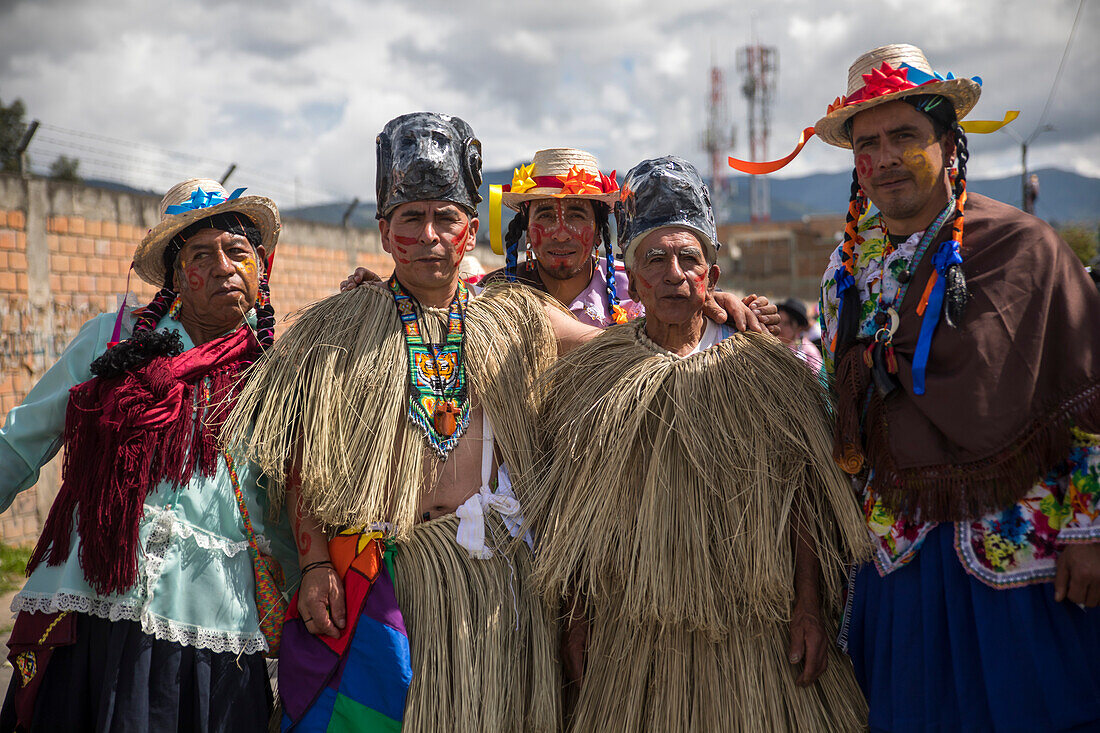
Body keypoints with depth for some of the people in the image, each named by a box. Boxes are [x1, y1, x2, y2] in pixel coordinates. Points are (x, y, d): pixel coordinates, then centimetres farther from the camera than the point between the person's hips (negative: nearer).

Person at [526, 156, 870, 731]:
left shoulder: (762, 369, 3)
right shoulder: (591, 380, 5)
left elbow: (804, 496, 1)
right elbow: (572, 519, 6)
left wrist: (809, 606, -6)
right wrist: (582, 627, 3)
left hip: (755, 628, 0)